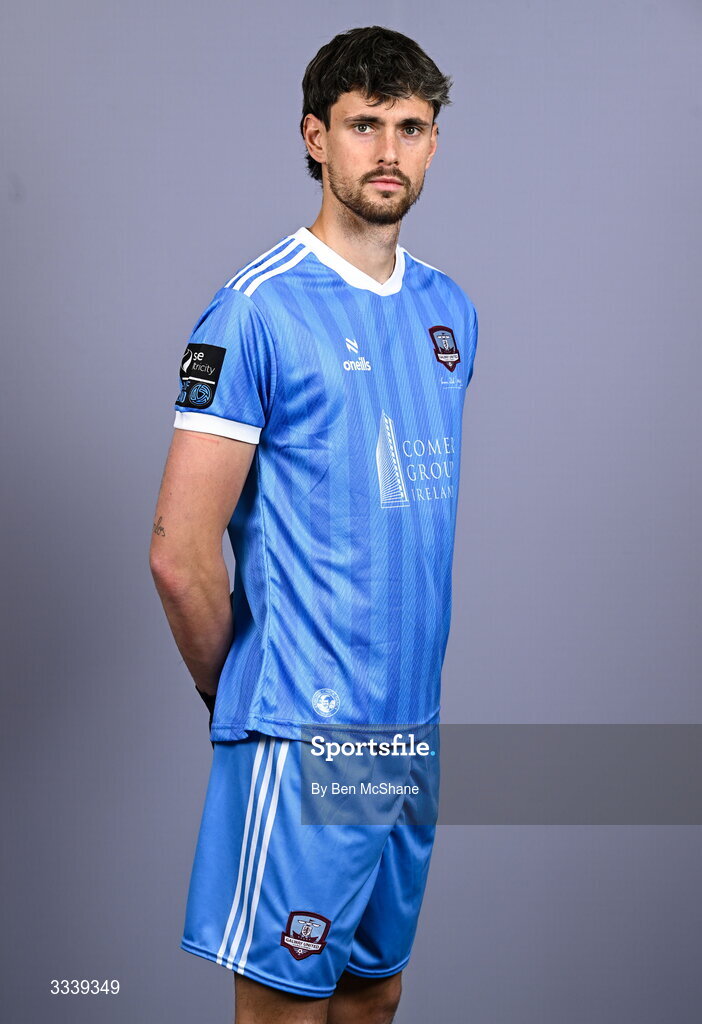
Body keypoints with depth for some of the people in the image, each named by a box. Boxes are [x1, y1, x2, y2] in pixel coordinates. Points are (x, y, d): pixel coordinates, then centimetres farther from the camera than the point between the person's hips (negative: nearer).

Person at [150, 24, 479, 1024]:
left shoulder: (450, 308, 9)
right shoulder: (259, 309, -12)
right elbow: (179, 553, -14)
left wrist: (415, 679, 15)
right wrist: (237, 694, -2)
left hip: (412, 723, 6)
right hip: (303, 734, -6)